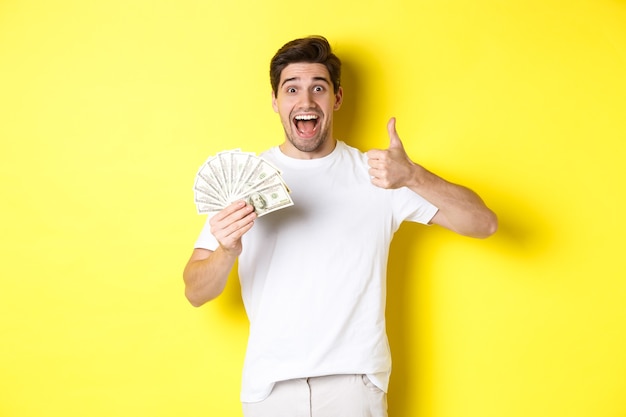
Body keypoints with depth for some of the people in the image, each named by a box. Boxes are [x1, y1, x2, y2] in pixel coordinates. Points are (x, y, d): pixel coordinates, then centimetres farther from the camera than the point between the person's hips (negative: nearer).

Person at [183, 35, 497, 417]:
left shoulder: (377, 174, -1)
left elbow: (484, 223, -6)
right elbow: (195, 293, -3)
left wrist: (413, 177, -23)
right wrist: (226, 252, -25)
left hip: (355, 382, 0)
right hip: (269, 383, 1)